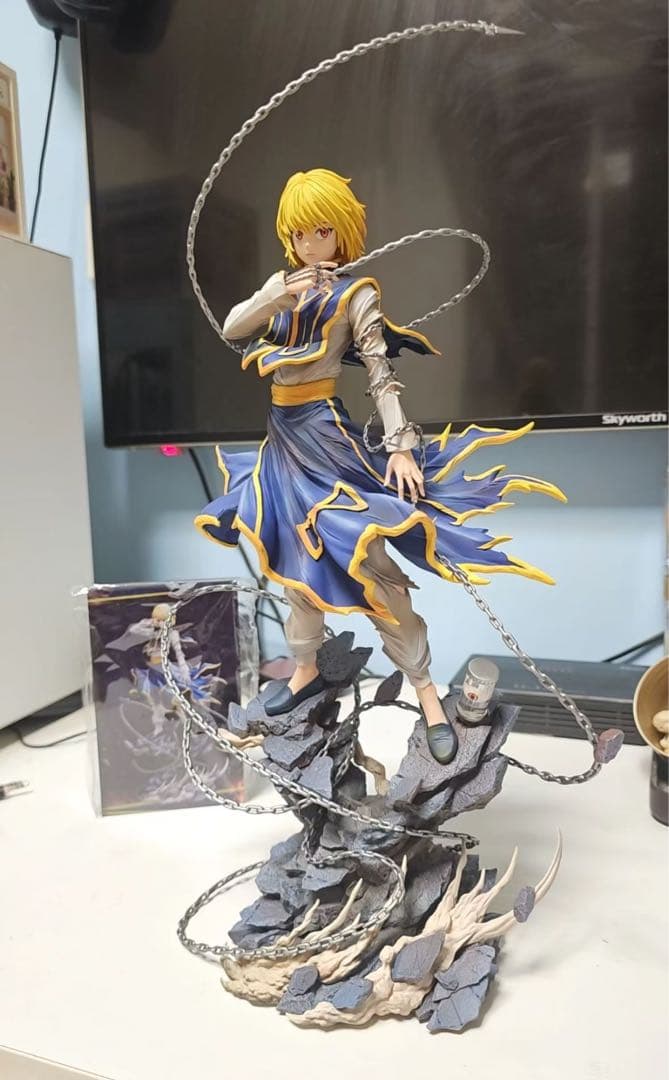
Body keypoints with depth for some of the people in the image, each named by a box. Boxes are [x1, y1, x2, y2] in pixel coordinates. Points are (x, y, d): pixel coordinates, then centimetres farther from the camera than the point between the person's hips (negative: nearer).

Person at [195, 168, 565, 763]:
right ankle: (307, 669, 29)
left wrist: (400, 445, -23)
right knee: (295, 556, 13)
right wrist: (279, 297, -16)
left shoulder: (356, 294, -5)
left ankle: (426, 690, -1)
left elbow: (382, 372, -12)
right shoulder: (281, 284, 11)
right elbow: (231, 328, 0)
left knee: (369, 563, -11)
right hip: (283, 435, 7)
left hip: (325, 432, -7)